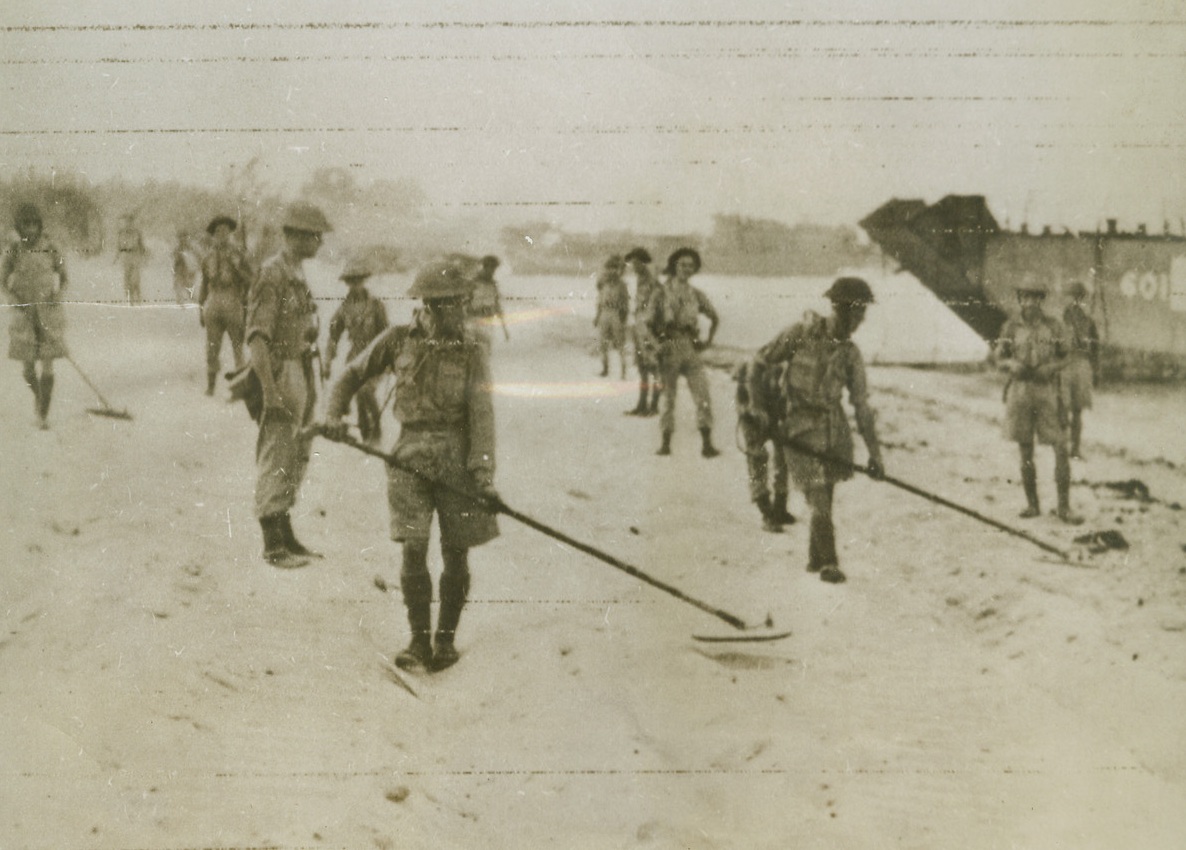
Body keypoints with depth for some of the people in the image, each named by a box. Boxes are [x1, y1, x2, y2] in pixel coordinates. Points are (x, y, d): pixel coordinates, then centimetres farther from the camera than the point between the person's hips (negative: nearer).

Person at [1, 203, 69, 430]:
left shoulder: (51, 250, -5)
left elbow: (65, 279, 5)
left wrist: (57, 294, -16)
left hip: (49, 315, -1)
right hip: (24, 316, 1)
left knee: (47, 368, -7)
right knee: (28, 369, 6)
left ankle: (43, 415, 0)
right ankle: (37, 394, 39)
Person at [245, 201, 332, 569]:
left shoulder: (297, 276, 14)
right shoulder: (272, 275, -15)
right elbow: (257, 338, -20)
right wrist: (270, 392, -24)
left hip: (300, 373, 10)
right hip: (281, 376, -10)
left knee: (295, 459, 15)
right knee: (275, 464, -4)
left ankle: (285, 536, 24)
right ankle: (273, 545, 2)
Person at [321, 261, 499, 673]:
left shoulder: (473, 353, 0)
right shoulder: (399, 339, 3)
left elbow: (481, 412, -9)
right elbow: (353, 374, 15)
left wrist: (483, 471, -19)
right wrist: (334, 414, -1)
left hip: (457, 456, 0)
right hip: (411, 454, 0)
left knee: (456, 554, 3)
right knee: (414, 549, -6)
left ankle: (446, 637, 20)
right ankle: (419, 640, 7)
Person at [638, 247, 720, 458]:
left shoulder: (696, 295, 9)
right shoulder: (662, 293, 1)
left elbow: (715, 318, 23)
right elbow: (646, 323, 0)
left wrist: (708, 340, 13)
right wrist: (657, 344, -13)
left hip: (690, 348, 2)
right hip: (669, 349, -2)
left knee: (703, 395, -9)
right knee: (668, 398, 4)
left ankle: (707, 444, -7)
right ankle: (666, 443, 14)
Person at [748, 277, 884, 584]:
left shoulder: (850, 354, 2)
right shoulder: (802, 334, -9)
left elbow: (861, 406, 3)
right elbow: (760, 362, -1)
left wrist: (874, 452, -2)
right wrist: (756, 404, -10)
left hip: (834, 426, 4)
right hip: (801, 425, -4)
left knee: (824, 495, 9)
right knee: (819, 498, -6)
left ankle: (815, 557, 26)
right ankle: (828, 563, 4)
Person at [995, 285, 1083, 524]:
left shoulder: (1054, 325, 1)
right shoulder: (1011, 327, 3)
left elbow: (1067, 358, 5)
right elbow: (1000, 359, 8)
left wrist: (1051, 367, -16)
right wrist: (1012, 365, -15)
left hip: (1047, 391, -1)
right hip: (1020, 391, 1)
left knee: (1061, 449, -7)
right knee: (1026, 452, 6)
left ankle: (1064, 507, 0)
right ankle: (1032, 505, 17)